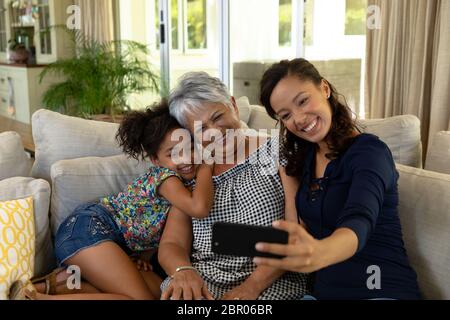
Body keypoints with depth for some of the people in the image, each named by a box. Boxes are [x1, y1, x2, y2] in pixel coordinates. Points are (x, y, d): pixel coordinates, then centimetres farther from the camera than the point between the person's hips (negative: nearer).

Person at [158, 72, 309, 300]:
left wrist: (253, 285, -14)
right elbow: (171, 244, 7)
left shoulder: (276, 153, 3)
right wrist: (183, 270, -16)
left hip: (272, 281, -2)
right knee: (175, 293, -26)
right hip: (202, 279, 3)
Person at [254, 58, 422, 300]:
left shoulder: (369, 151, -13)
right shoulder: (303, 156, 8)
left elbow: (358, 223, -32)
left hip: (382, 291, -4)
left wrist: (319, 252, -52)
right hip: (325, 289, 4)